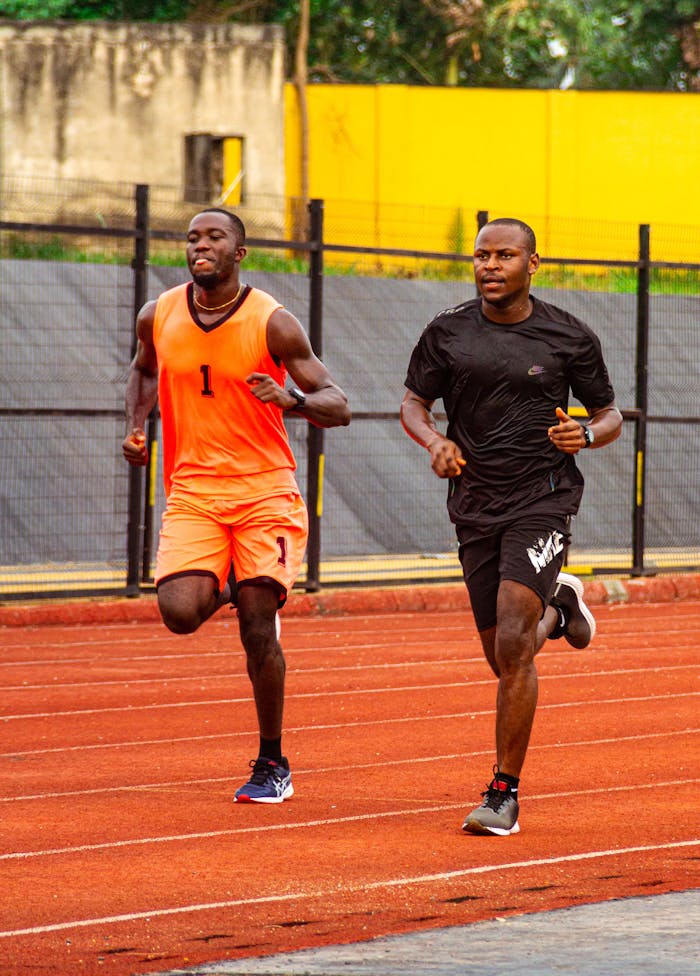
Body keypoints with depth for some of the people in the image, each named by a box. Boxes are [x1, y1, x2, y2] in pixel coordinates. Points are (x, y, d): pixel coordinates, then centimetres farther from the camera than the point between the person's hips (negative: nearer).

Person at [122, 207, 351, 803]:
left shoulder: (272, 323, -7)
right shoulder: (158, 317, 4)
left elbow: (338, 407, -7)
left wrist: (291, 400, -28)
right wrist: (136, 425, 9)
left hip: (265, 491, -3)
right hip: (192, 491, 3)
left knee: (258, 630, -7)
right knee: (180, 613, -18)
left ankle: (272, 763, 10)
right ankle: (222, 586, 20)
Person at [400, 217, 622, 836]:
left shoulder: (570, 338, -1)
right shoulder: (447, 333, 3)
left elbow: (609, 414, 9)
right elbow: (413, 402, 10)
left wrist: (588, 434, -14)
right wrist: (434, 440, -11)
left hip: (543, 500, -3)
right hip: (475, 506, 3)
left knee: (512, 646, -17)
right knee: (504, 659, 10)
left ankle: (505, 793, -10)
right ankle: (557, 609, 47)